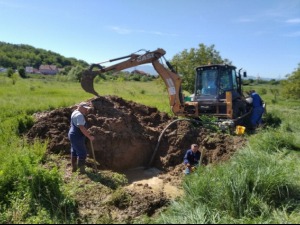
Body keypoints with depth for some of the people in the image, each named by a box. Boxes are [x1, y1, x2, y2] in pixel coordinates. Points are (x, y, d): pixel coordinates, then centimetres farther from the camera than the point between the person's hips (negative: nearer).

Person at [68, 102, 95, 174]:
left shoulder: (75, 112, 9)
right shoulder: (79, 115, -23)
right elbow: (82, 128, -29)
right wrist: (89, 136, -26)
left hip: (73, 135, 11)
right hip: (77, 137, -11)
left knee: (74, 152, 19)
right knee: (82, 153, -3)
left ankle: (74, 168, 32)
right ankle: (82, 170, 5)